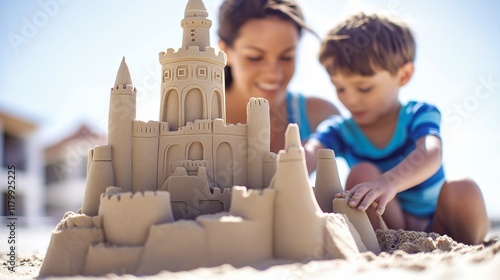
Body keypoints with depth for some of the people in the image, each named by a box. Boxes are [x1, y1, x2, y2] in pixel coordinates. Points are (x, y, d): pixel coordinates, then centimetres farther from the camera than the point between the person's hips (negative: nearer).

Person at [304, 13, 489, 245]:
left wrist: (389, 182, -54)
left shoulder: (419, 115, -8)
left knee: (464, 189, -30)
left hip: (437, 226, -1)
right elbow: (310, 153, -24)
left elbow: (431, 153, -31)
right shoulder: (339, 130, -1)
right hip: (388, 227, 1)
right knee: (362, 173, -23)